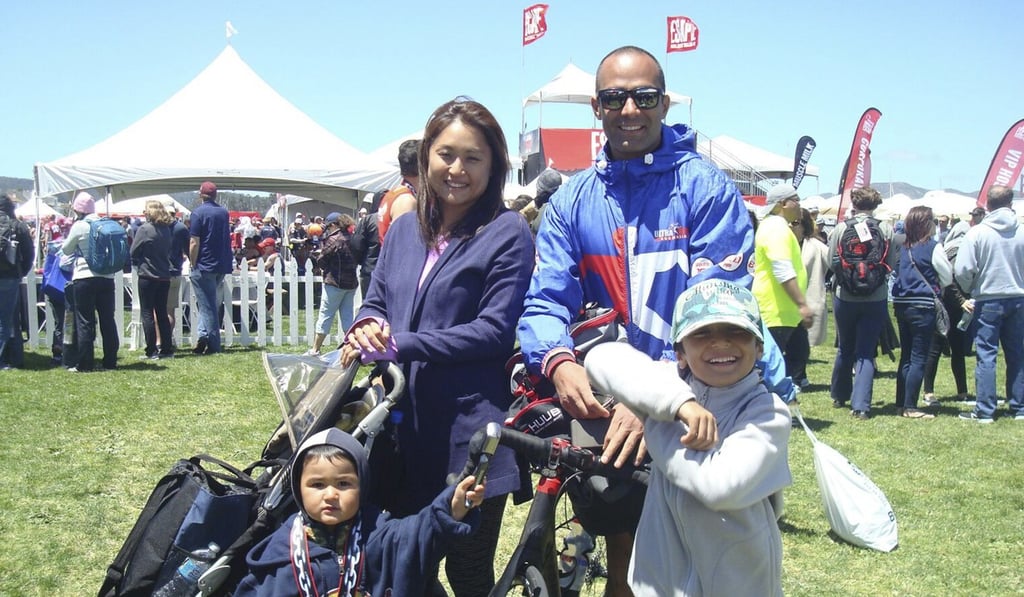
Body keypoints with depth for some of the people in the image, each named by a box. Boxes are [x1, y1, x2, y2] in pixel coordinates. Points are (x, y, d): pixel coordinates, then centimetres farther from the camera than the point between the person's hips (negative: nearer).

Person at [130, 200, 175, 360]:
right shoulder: (167, 229, 5)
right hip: (164, 276, 6)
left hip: (147, 276, -6)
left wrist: (138, 263, 11)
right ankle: (167, 349, 11)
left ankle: (151, 351, -1)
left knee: (147, 314, 1)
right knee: (162, 313, 11)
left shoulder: (144, 229, -12)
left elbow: (133, 251, -6)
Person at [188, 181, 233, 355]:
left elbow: (194, 243, -15)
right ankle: (202, 334, 5)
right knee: (214, 305, 14)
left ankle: (213, 345, -1)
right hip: (222, 265, 5)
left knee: (207, 306, 0)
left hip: (204, 265, -5)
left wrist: (193, 264, -6)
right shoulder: (224, 212, 9)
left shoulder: (198, 213, -10)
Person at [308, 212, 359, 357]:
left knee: (325, 316, 1)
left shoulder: (333, 240, -15)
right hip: (351, 283, 6)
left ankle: (315, 349, 6)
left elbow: (321, 262, -10)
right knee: (347, 316, 11)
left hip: (334, 283, -6)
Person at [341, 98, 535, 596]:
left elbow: (495, 330, -15)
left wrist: (396, 345, -17)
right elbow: (375, 302, 17)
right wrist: (368, 326, -8)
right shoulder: (405, 228, 11)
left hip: (469, 432, -6)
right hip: (406, 425, 6)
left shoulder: (507, 233, -8)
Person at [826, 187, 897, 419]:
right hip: (876, 298, -1)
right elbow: (892, 265, -4)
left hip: (845, 297, 1)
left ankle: (840, 396, 32)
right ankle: (860, 405, -6)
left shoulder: (840, 228, -8)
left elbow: (832, 263, -3)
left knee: (845, 348, 18)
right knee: (866, 352, 3)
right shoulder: (886, 229, -8)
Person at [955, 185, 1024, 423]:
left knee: (986, 356, 1)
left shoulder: (977, 233, -12)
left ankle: (984, 411, 0)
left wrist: (970, 290, 6)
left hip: (988, 300, -3)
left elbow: (962, 270, -14)